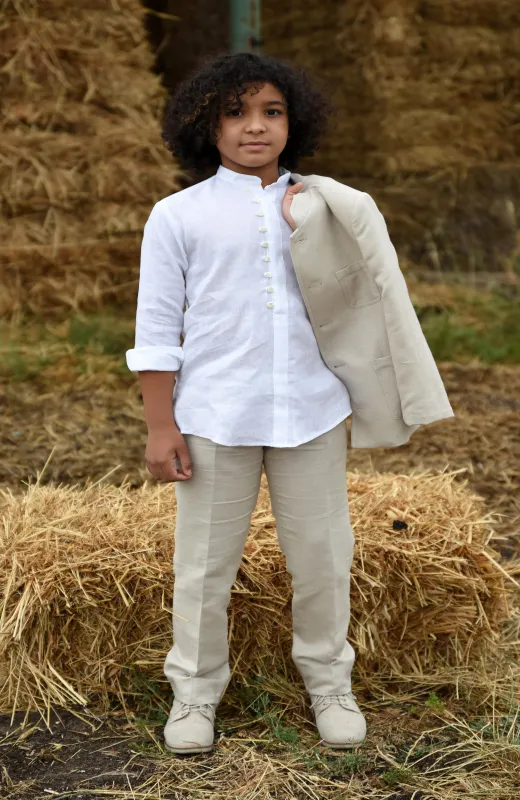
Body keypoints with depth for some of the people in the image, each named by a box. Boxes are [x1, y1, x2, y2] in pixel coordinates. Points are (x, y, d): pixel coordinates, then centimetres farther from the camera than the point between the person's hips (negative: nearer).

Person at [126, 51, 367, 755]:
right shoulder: (178, 216, -1)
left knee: (322, 556, 10)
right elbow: (157, 327, 0)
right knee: (205, 563, 7)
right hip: (216, 420, -2)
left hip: (312, 412, 3)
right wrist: (160, 427, -4)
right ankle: (196, 690, 25)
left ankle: (328, 682, 30)